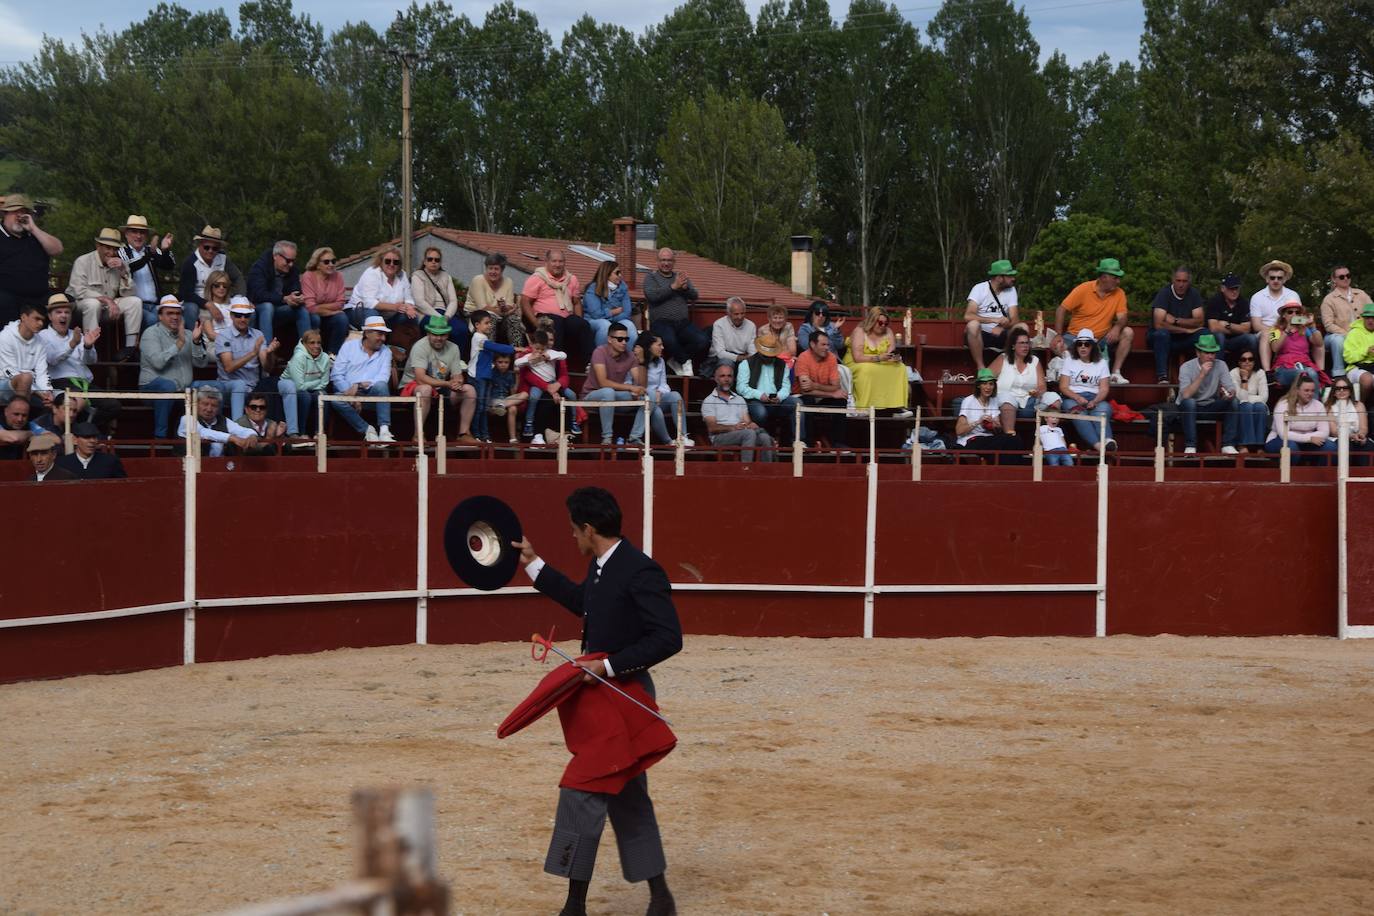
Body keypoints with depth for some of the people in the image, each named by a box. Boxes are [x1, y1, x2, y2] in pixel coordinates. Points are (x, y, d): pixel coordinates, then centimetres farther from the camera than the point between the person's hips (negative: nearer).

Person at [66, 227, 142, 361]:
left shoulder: (120, 264, 6)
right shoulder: (83, 262, -9)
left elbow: (128, 294, -1)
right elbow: (79, 291, -21)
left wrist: (123, 272, -15)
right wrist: (106, 300, -27)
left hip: (109, 305, 5)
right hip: (82, 304, -5)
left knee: (135, 302, -14)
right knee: (93, 303, -37)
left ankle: (131, 346, -17)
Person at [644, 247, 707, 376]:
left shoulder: (681, 276, 23)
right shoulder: (650, 277, 12)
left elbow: (695, 296, 11)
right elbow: (652, 295, -9)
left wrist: (685, 288, -11)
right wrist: (674, 287, -13)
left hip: (683, 322, 4)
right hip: (661, 322, -4)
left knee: (703, 341, -23)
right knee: (669, 340, -38)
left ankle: (676, 360, -3)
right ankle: (685, 362, -7)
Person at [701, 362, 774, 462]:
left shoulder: (740, 400, 27)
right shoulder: (709, 401, 9)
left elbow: (747, 422, 17)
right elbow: (712, 428, -4)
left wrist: (751, 425, -10)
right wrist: (733, 427, -20)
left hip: (742, 435, 5)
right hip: (720, 437, -5)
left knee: (764, 437, -28)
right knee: (749, 433, -35)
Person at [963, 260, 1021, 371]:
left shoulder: (1011, 290, 4)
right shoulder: (980, 289, -9)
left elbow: (1014, 320, -4)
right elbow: (968, 316, -23)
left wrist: (1001, 327, -25)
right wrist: (995, 320, -30)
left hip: (1000, 336, 3)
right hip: (980, 336, -3)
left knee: (1022, 328, -23)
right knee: (973, 325, -37)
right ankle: (981, 368, -26)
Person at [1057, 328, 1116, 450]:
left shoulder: (1101, 363, 16)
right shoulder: (1069, 361, 14)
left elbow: (1104, 389, 6)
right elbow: (1063, 387, 4)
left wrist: (1094, 401, -16)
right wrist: (1078, 398, -16)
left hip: (1095, 398, 1)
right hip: (1073, 397, -1)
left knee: (1103, 409, -35)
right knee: (1079, 414, -37)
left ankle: (1107, 440, -63)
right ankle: (1097, 443, -60)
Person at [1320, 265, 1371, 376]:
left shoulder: (1361, 294, 15)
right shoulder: (1329, 299, 3)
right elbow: (1328, 325, -5)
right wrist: (1347, 334, -17)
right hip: (1337, 335, -3)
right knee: (1338, 340, -38)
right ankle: (1338, 375, -34)